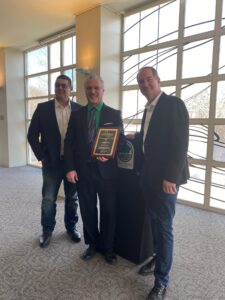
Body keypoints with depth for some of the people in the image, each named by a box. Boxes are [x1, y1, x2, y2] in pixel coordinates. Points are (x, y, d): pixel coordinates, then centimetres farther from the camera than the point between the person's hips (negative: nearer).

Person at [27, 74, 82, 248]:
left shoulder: (79, 110, 0)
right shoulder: (43, 108, -2)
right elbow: (32, 135, 0)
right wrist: (41, 156, -4)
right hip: (52, 161, 0)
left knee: (72, 198, 13)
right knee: (48, 199, 8)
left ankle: (71, 227, 34)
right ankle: (47, 230, 29)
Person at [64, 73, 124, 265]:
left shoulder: (114, 115, 3)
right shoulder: (76, 115, 8)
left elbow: (121, 141, 1)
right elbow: (69, 143, 5)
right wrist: (70, 168, -5)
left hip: (107, 170, -1)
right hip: (83, 170, 2)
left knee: (109, 210, 10)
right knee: (88, 209, 13)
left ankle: (108, 247, 30)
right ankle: (92, 244, 35)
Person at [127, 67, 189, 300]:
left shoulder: (174, 104, -11)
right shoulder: (148, 109, 15)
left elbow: (180, 143, -19)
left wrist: (170, 177, -22)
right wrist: (135, 137, 8)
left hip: (166, 177, -8)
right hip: (148, 175, 8)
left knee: (164, 226, 1)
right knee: (154, 221, 19)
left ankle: (161, 280, 16)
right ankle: (158, 257, 39)